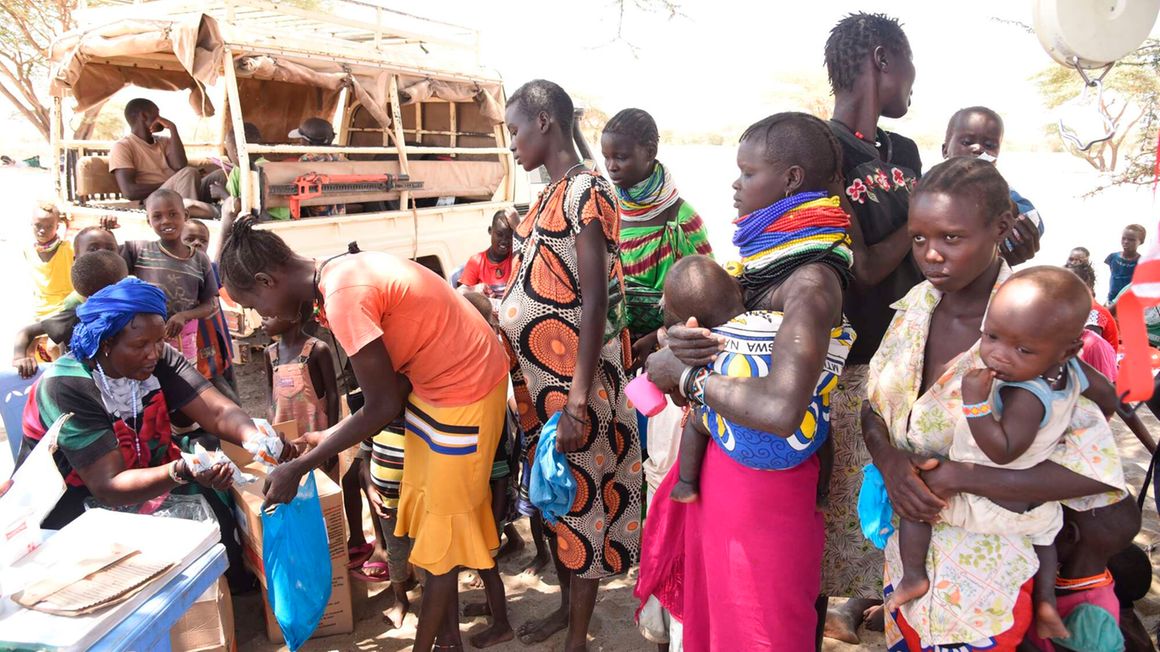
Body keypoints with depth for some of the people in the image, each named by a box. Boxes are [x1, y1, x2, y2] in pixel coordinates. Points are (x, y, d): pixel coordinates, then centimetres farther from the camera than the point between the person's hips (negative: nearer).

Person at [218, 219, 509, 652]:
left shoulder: (343, 295, -26)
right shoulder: (341, 274, 3)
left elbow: (383, 407, -20)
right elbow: (387, 385, 9)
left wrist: (299, 467, -12)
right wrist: (331, 436, 9)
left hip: (465, 389, -9)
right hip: (439, 381, 9)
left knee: (443, 521, 5)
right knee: (427, 509, 16)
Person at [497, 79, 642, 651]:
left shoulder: (585, 191, -14)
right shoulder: (550, 196, 13)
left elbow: (595, 299, -21)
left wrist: (578, 400, -24)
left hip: (571, 375, -9)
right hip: (537, 375, 9)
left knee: (579, 497, 4)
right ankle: (567, 604, 37)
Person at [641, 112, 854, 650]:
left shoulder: (810, 279, -23)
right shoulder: (766, 253, 4)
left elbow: (781, 410, -35)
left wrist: (687, 376, -21)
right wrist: (682, 342, -13)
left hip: (761, 481, -7)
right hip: (719, 459, 8)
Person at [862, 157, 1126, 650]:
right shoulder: (917, 304, -5)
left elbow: (1097, 468, -25)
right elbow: (873, 407, 2)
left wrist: (959, 478, -25)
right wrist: (890, 461, -17)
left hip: (984, 568, -5)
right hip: (907, 544, 5)